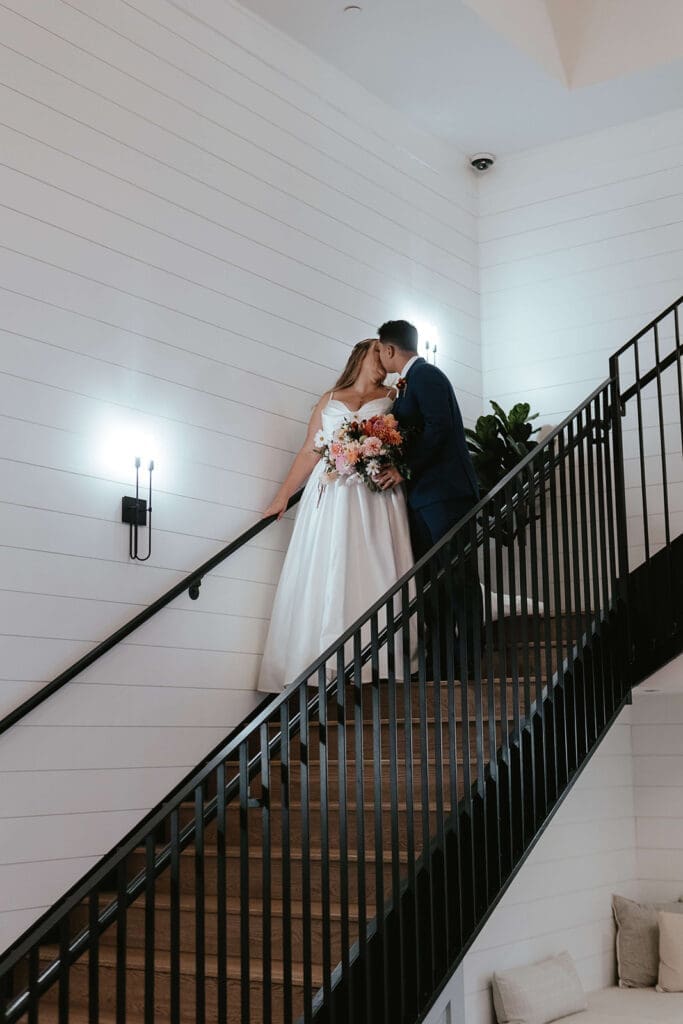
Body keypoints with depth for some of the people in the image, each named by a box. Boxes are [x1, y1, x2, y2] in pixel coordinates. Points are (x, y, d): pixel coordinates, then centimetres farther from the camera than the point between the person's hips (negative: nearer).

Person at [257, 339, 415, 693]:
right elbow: (309, 452, 15)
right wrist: (282, 495, 10)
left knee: (370, 574, -9)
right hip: (330, 496, 2)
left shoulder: (391, 397, 15)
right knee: (325, 577, -4)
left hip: (374, 497, -1)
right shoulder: (329, 400, 18)